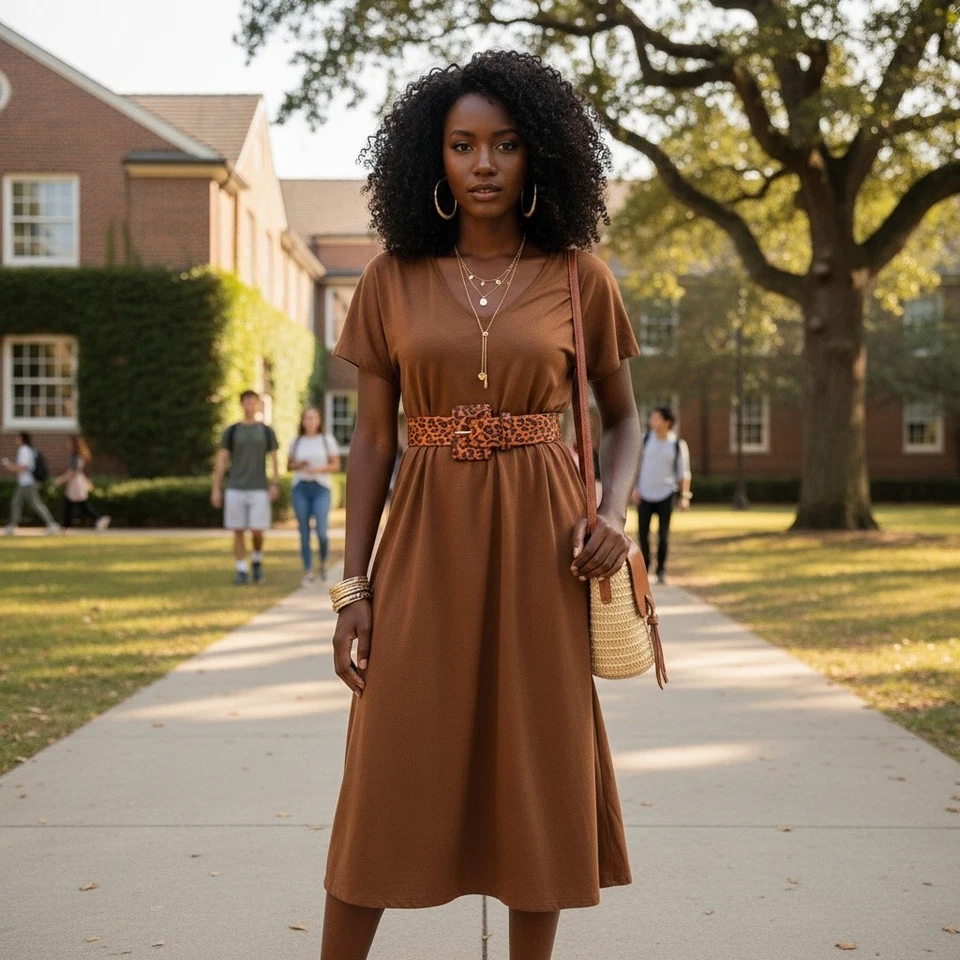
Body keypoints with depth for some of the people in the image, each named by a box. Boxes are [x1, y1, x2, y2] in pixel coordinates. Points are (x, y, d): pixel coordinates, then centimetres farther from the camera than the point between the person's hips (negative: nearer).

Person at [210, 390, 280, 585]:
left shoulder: (267, 431, 6)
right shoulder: (231, 431, 6)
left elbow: (275, 459, 4)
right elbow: (221, 461, 4)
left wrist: (275, 485, -10)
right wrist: (216, 489, -2)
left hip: (259, 489, 0)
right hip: (235, 489, 1)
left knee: (257, 531, -6)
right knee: (238, 531, 0)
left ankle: (257, 561, 22)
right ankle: (242, 571, 7)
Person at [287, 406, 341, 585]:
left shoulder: (328, 439, 2)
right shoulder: (296, 441, 8)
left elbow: (336, 465, 1)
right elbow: (289, 465, 14)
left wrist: (319, 469, -15)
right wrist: (298, 465, -8)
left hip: (321, 489, -2)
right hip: (300, 489, 2)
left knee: (321, 532, -13)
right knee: (304, 534, 0)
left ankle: (324, 562, 15)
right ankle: (308, 572, 8)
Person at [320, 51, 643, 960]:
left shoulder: (580, 280, 2)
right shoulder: (392, 279, 3)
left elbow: (622, 416, 11)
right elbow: (372, 436, 4)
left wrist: (615, 512, -9)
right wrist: (352, 587, -2)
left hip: (538, 543, 0)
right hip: (426, 543, 0)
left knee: (537, 772, 6)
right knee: (385, 778, 2)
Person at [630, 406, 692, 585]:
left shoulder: (678, 444, -1)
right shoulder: (645, 440, 2)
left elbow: (684, 472, 2)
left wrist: (685, 496, -3)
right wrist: (634, 488, -1)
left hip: (666, 493, -1)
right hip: (645, 493, 1)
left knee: (663, 534, -3)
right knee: (643, 532, 1)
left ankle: (661, 570, 8)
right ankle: (644, 564, 20)